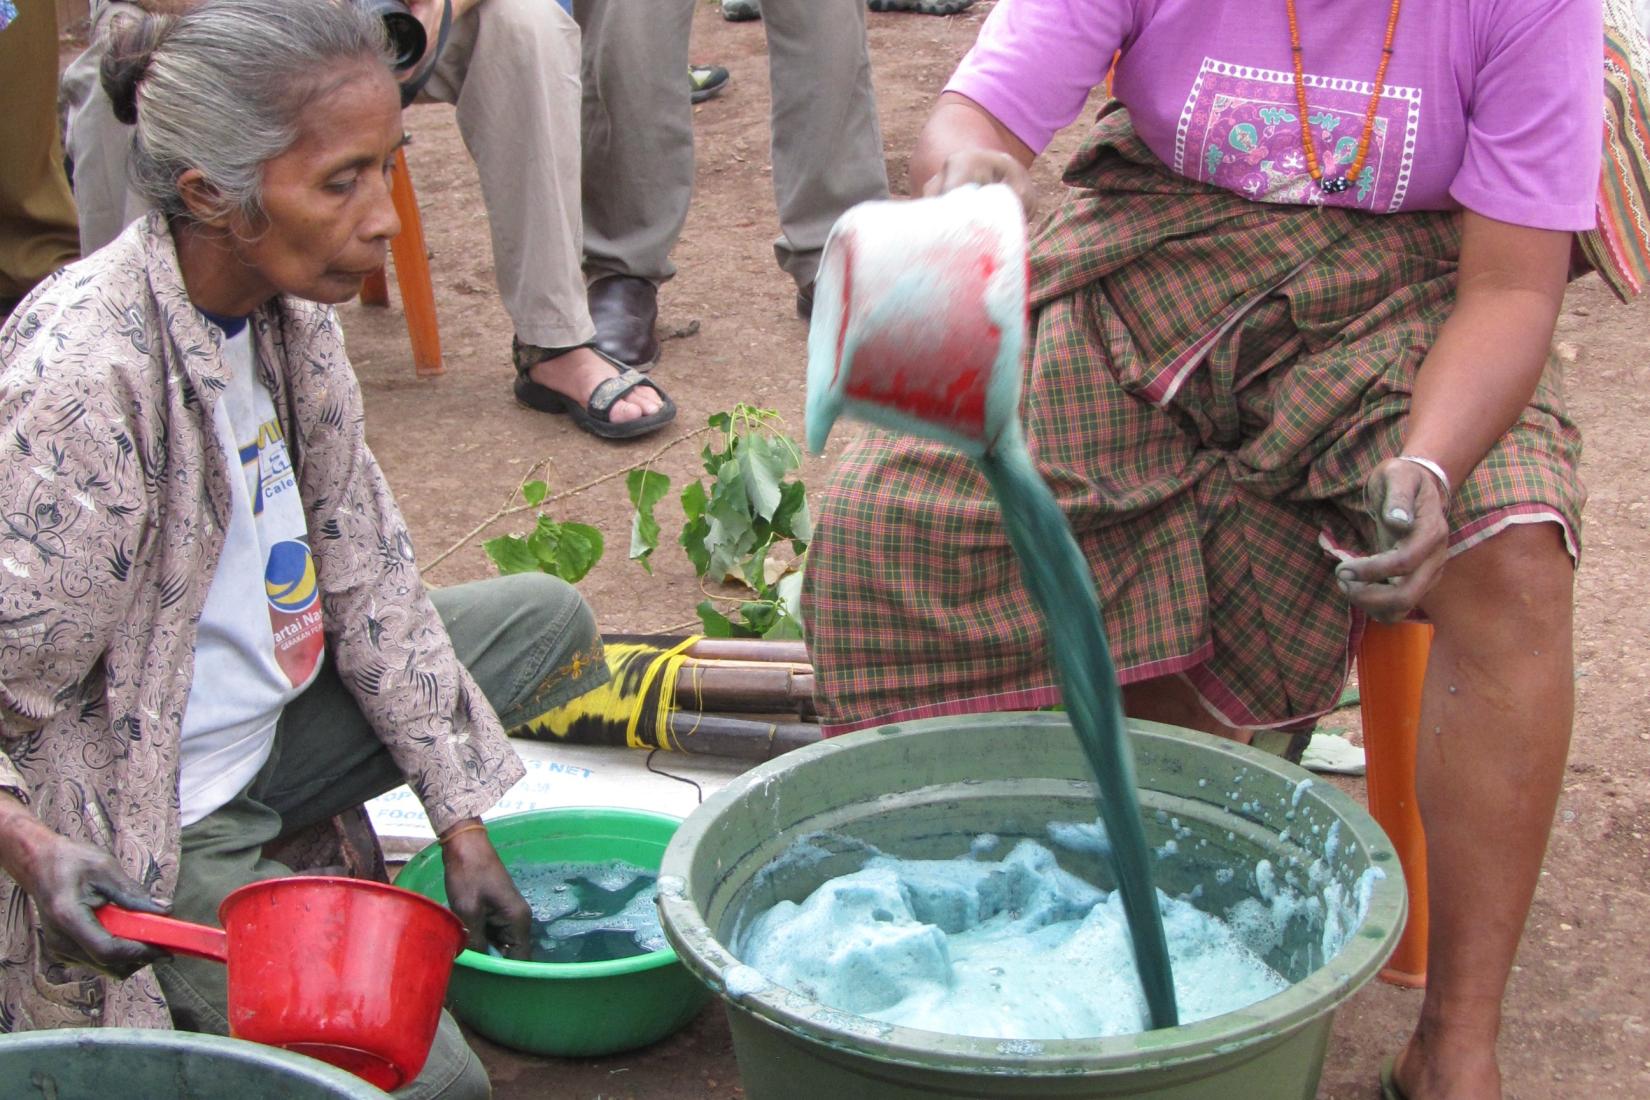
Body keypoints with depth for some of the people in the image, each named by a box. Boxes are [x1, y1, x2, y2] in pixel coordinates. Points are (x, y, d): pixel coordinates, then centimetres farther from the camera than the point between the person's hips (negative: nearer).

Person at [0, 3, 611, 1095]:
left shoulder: (289, 310, -4)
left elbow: (367, 572, 2)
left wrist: (461, 825, 3)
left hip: (265, 721, 8)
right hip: (141, 819, -8)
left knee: (548, 620, 12)